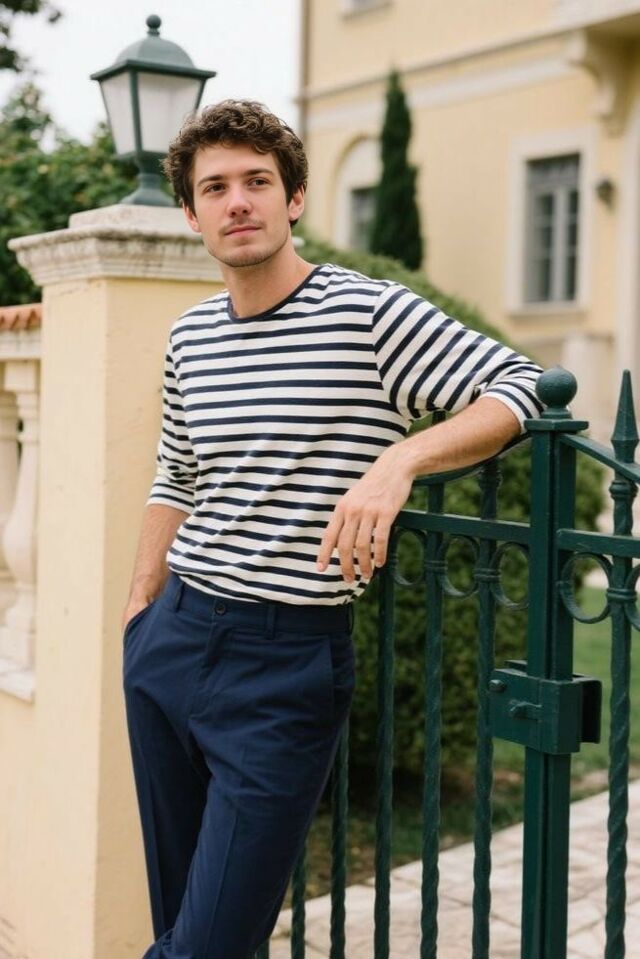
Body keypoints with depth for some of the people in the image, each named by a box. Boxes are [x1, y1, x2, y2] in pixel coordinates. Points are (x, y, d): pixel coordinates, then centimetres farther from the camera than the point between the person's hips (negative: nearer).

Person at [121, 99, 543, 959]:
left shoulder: (369, 313, -10)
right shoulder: (190, 337, 9)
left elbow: (524, 388, -15)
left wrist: (399, 458, -29)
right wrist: (138, 612, 17)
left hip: (289, 659, -6)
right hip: (171, 640, 6)